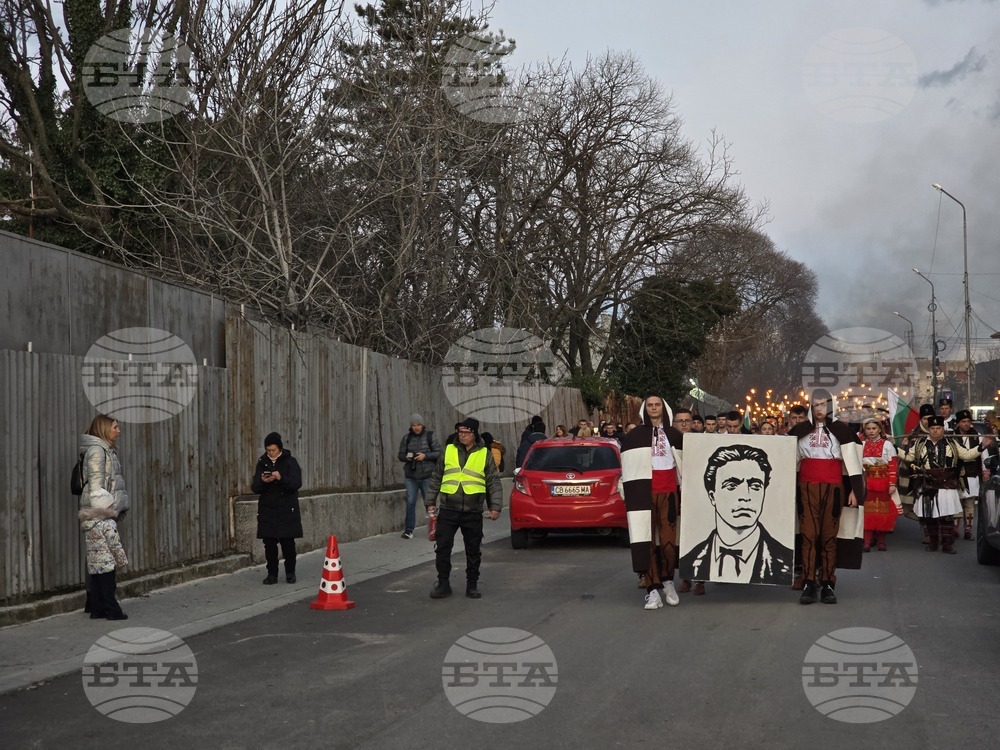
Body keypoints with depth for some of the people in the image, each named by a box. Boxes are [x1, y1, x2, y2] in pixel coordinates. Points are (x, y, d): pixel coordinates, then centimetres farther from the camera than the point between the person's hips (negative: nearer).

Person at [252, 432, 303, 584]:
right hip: (267, 510, 3)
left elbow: (297, 483, -12)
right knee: (269, 543, 1)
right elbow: (254, 488, 3)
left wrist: (281, 478, -29)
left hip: (287, 510, -3)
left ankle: (290, 573, 12)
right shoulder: (262, 463, 6)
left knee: (287, 542, -1)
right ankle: (272, 574, 9)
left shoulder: (290, 462, -2)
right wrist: (263, 481, -19)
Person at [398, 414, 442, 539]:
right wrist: (406, 457, -12)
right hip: (411, 476, 2)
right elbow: (400, 455, 10)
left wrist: (425, 456, -17)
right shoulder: (406, 438, 6)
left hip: (427, 476, -2)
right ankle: (409, 530, 5)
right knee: (410, 502, 0)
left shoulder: (430, 436, -2)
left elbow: (438, 453, -4)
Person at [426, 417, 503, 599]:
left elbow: (494, 483, 6)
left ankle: (472, 584, 17)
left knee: (473, 550, 6)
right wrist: (430, 502, 10)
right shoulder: (448, 451, 8)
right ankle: (443, 583, 9)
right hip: (448, 510, 1)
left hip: (473, 513, -1)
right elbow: (436, 479, 14)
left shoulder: (484, 455, 5)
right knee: (442, 548, -2)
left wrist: (495, 507, -3)